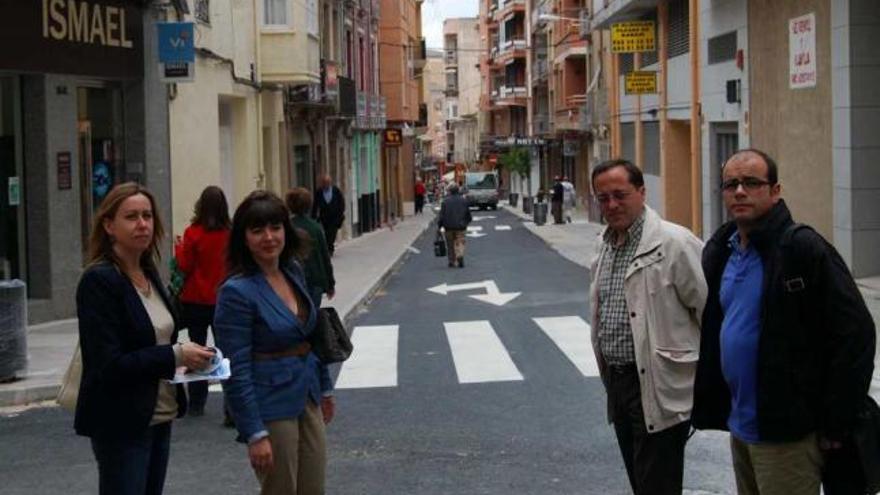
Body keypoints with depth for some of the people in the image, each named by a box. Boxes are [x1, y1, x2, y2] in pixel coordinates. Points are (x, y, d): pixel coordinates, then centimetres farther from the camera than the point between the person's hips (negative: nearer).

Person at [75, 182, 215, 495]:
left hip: (159, 418, 8)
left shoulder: (148, 274, 10)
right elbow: (107, 364, -20)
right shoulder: (99, 281, -15)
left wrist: (188, 356, 0)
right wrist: (176, 355, -21)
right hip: (120, 424, -8)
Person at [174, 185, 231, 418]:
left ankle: (197, 402, 11)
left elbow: (184, 266, -8)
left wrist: (179, 248, 8)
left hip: (195, 300, -1)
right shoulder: (230, 233, -8)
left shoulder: (193, 233, -13)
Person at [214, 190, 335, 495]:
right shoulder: (237, 292, -16)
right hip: (272, 409, -7)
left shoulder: (293, 273, 5)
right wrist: (255, 434, -19)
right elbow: (237, 371, -18)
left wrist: (325, 388, 21)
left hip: (307, 399, 7)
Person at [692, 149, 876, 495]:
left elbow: (856, 334, -18)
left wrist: (834, 425, -16)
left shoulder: (804, 249, -15)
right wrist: (706, 405, 14)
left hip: (786, 433, -8)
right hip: (740, 426, 8)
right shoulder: (720, 251, 10)